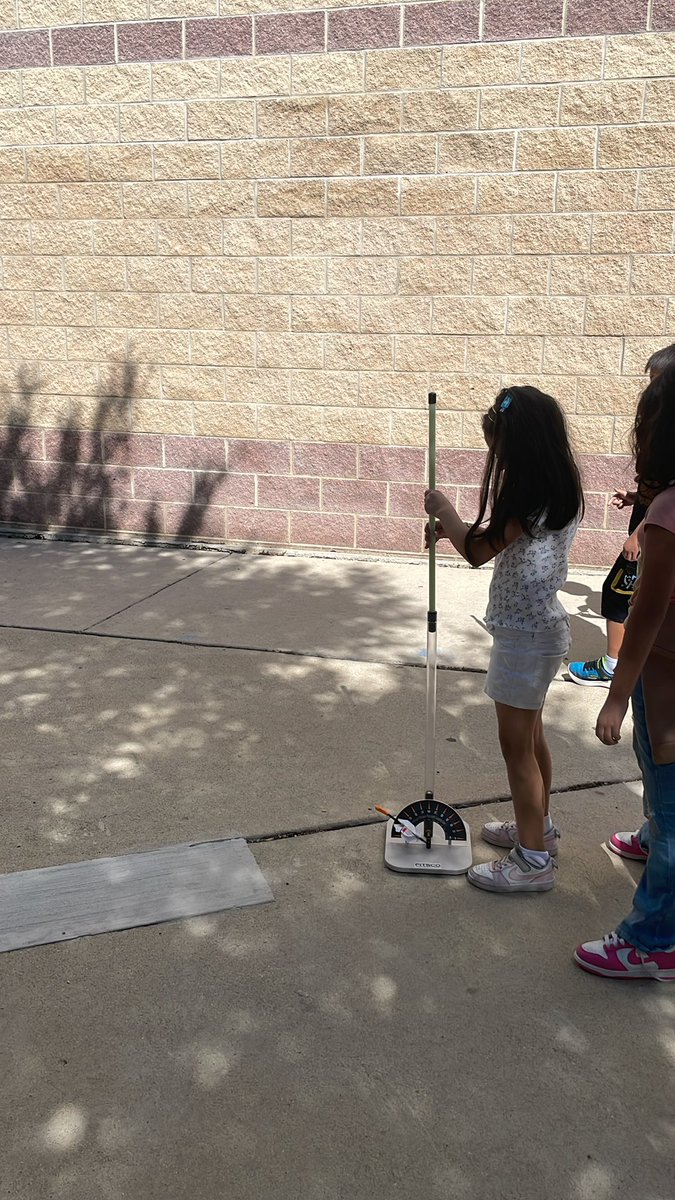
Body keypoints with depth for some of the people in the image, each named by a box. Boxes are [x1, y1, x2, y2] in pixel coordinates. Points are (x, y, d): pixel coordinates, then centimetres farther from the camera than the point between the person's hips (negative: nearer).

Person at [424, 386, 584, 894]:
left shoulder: (528, 493, -23)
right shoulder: (561, 486, 4)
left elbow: (479, 552, -17)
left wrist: (445, 511, -3)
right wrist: (453, 528, 6)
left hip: (524, 632, -9)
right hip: (543, 624, 9)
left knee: (517, 743, 1)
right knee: (531, 732, 22)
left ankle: (533, 860, 10)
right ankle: (539, 827, 38)